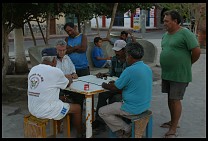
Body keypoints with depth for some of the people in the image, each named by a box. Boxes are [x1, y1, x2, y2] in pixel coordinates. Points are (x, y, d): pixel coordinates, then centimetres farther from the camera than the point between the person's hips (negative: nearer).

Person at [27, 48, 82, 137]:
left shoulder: (33, 69, 4)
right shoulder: (55, 71, -16)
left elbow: (28, 93, 13)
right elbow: (67, 84, 3)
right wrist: (70, 80, 27)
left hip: (32, 110, 8)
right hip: (46, 111, -8)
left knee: (63, 101, 30)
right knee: (77, 108, 10)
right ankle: (79, 133, 28)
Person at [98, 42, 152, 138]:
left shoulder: (130, 70, -23)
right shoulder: (147, 68, 4)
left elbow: (114, 88, -13)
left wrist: (104, 85, 7)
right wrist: (116, 82, 15)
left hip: (133, 108, -9)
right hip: (145, 106, 9)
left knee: (102, 112, 4)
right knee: (115, 104, 27)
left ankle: (127, 130, 4)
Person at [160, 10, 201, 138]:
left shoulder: (185, 33, -15)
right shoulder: (165, 35, 10)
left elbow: (197, 51, -16)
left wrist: (187, 64, -3)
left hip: (180, 75, -8)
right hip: (166, 73, 8)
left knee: (175, 100, -3)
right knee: (170, 98, 16)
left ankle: (173, 130, 7)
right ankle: (173, 121, 33)